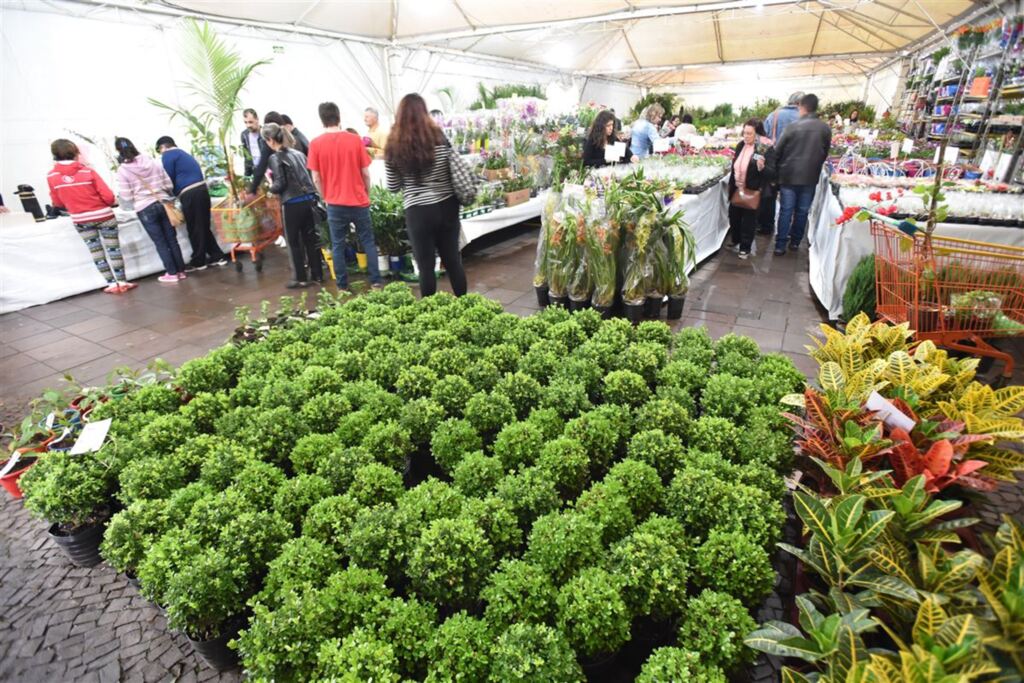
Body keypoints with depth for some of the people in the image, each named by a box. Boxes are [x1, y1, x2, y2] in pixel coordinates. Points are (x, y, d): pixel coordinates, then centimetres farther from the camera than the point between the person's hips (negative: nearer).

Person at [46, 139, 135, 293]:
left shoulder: (51, 177, -4)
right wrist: (113, 203, 10)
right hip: (103, 215, -2)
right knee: (113, 249, 7)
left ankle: (112, 283, 10)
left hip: (81, 220, 2)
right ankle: (121, 281, 7)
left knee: (96, 252, 10)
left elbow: (57, 203, 5)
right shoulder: (88, 171, -11)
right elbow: (108, 196, -12)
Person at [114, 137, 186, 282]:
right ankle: (181, 270, 13)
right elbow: (169, 185, 4)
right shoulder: (153, 162, 2)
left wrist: (137, 196, 14)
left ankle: (172, 273, 9)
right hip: (163, 204, 3)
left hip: (145, 209, -3)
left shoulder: (122, 170, -6)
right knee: (172, 239, 9)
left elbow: (127, 197, -7)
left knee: (160, 242, 5)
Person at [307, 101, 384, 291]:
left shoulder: (315, 144, -3)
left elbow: (316, 179, -1)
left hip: (335, 203, 0)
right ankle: (376, 280, 10)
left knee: (338, 245, 9)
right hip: (359, 200, 0)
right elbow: (366, 173, 0)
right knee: (368, 241, 10)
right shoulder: (355, 139, -4)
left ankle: (342, 285, 12)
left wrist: (326, 197, 15)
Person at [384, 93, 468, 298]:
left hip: (418, 212, -2)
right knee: (453, 261, 14)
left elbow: (393, 187, 2)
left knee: (426, 266, 8)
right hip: (446, 207, 2)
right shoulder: (438, 137, -3)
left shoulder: (394, 146, -3)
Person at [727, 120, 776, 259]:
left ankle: (745, 247, 20)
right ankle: (736, 241, 38)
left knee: (748, 220, 6)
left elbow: (772, 172, -21)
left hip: (753, 191, -6)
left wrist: (762, 168, -41)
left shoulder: (766, 148, -17)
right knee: (734, 216, 17)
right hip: (737, 190, 6)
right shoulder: (741, 145, 2)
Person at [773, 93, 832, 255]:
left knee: (786, 210, 2)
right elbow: (825, 153, 10)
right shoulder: (825, 128, 1)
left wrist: (778, 168, 12)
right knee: (802, 211, 12)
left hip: (789, 174, -2)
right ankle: (795, 242, 20)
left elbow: (778, 150, -4)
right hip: (810, 176, 2)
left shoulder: (793, 126, -9)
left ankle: (780, 245, 1)